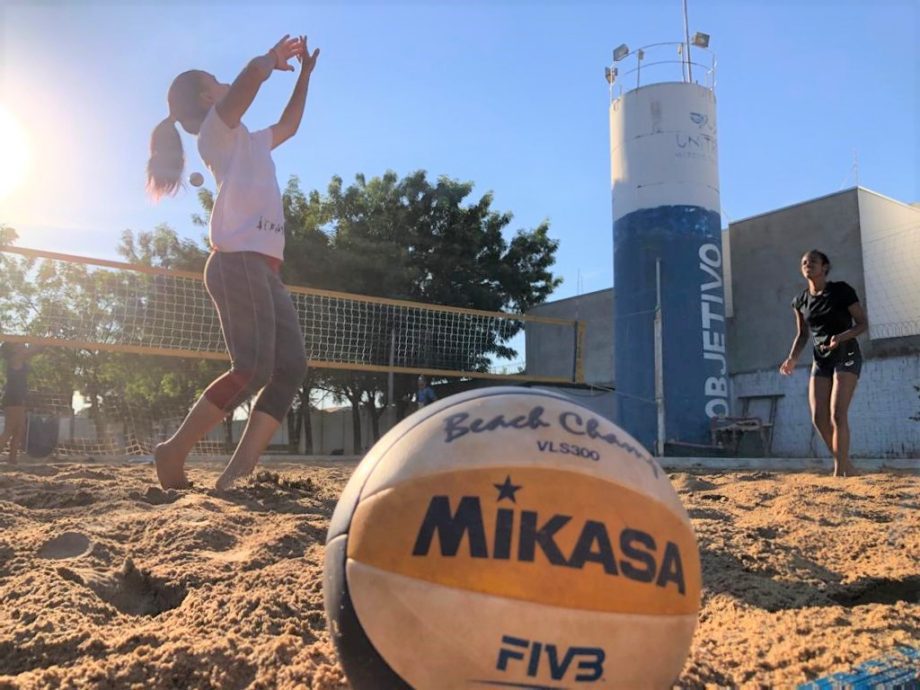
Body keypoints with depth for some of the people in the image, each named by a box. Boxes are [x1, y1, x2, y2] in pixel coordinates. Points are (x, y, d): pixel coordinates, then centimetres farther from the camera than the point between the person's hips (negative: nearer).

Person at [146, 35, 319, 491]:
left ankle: (239, 470, -11)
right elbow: (255, 71, -11)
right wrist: (274, 58, 6)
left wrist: (304, 72, 44)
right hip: (237, 262, -9)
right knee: (253, 368, -21)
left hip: (265, 268, 9)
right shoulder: (218, 132, 6)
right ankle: (173, 451, -8)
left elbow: (289, 125, 45)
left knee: (291, 366, -7)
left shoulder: (249, 142, 31)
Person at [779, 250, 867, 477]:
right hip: (821, 360, 5)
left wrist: (841, 337, -26)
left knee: (837, 414, -16)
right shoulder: (801, 301, 6)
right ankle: (845, 464, 12)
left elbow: (863, 323, -6)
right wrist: (792, 358, -2)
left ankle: (840, 469, -12)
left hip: (847, 356, -5)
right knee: (818, 417, -4)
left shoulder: (841, 291, -9)